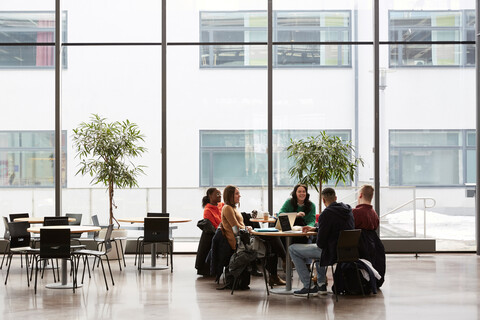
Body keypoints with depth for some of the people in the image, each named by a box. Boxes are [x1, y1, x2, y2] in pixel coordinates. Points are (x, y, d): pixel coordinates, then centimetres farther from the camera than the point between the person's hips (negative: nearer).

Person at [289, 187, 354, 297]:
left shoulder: (326, 214, -20)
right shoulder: (348, 210, 6)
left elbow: (320, 242, -19)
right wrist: (315, 229, 24)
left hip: (332, 253, -9)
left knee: (292, 249, 3)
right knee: (316, 248, 38)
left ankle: (308, 287, 3)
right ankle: (321, 284, 32)